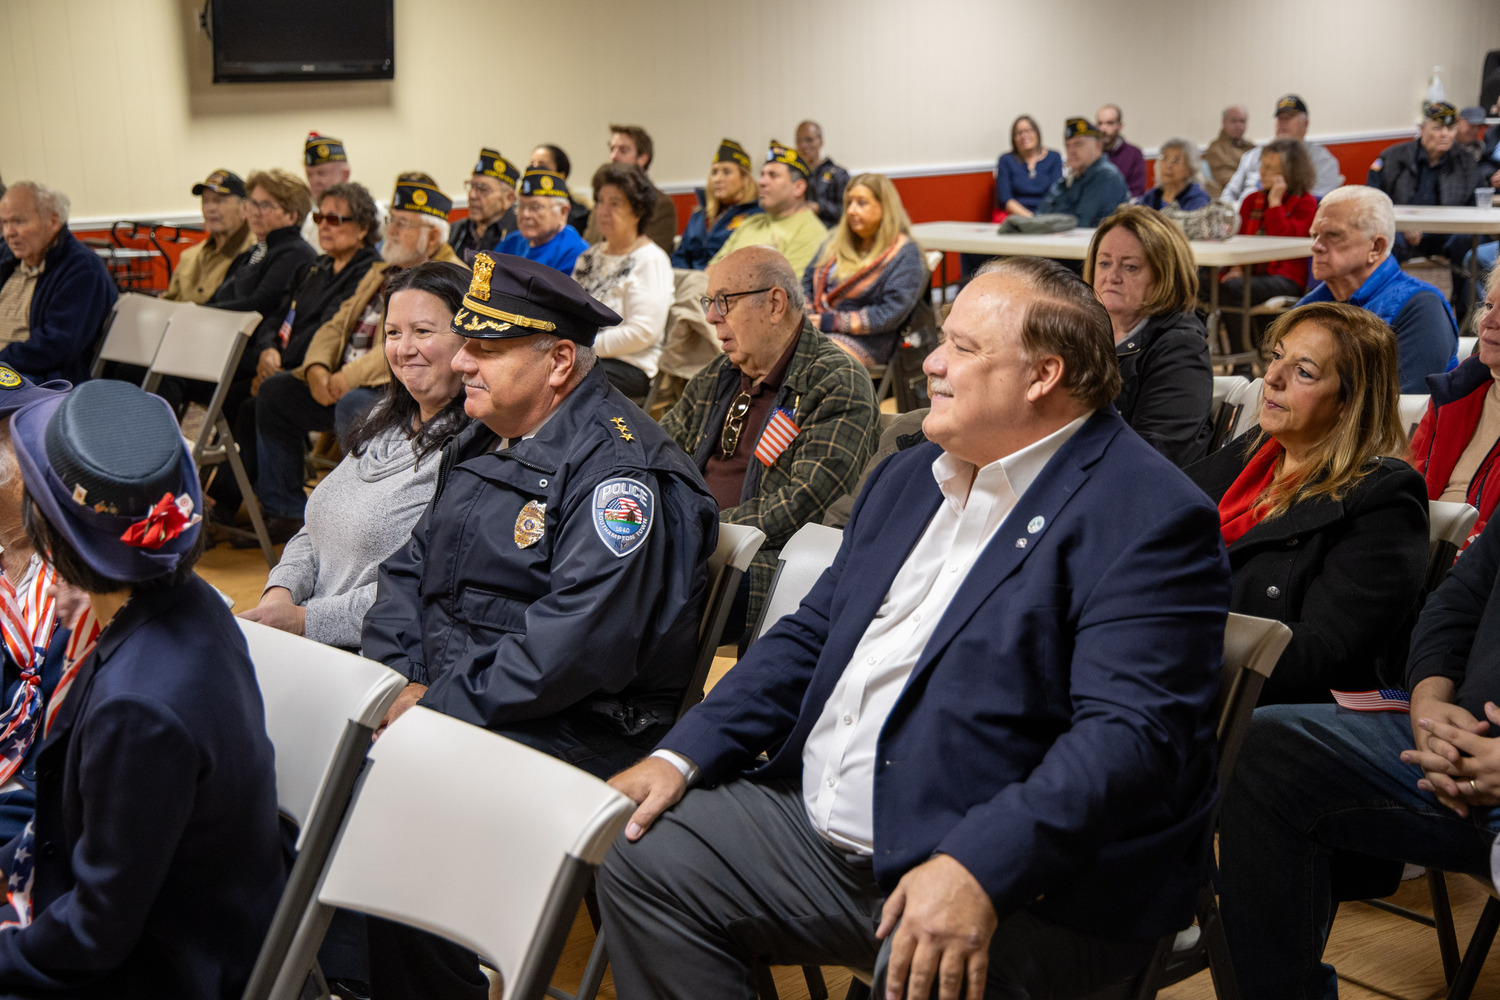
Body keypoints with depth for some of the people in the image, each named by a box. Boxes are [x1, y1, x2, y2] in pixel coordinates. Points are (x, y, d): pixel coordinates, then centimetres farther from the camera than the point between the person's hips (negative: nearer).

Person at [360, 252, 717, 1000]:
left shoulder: (618, 469, -14)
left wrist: (439, 706, -19)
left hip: (564, 733, -8)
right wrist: (396, 681, 1)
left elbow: (578, 643, -23)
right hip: (443, 701, 9)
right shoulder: (484, 444, 16)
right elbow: (410, 569, 19)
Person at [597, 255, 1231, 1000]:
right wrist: (686, 753, 6)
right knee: (640, 861, 3)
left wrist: (977, 869, -34)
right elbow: (812, 634, 18)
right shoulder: (911, 477, 14)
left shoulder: (1149, 518, -13)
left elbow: (1131, 732, -23)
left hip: (1015, 885, -7)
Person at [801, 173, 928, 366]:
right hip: (813, 327, 6)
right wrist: (805, 315, 1)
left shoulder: (905, 254, -2)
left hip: (863, 341, -6)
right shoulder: (837, 240, 20)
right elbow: (807, 281, 24)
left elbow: (889, 313, -12)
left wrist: (831, 322, -13)